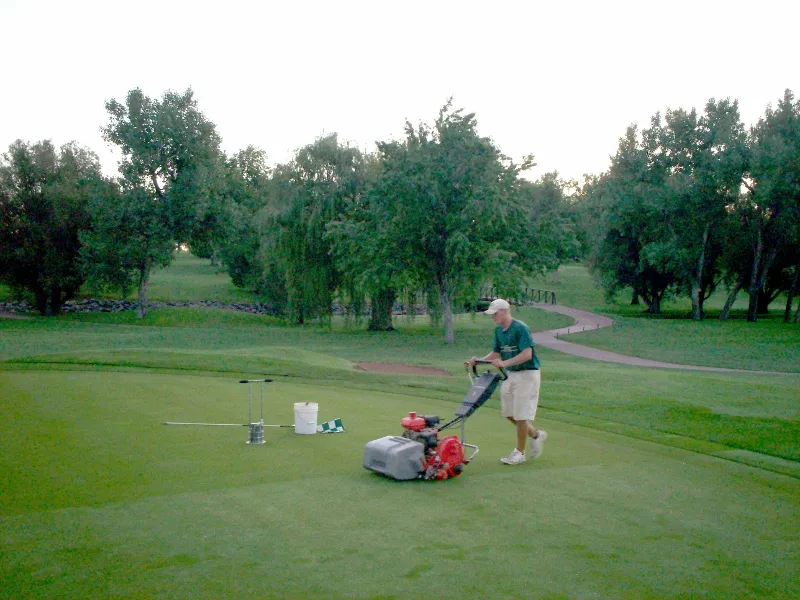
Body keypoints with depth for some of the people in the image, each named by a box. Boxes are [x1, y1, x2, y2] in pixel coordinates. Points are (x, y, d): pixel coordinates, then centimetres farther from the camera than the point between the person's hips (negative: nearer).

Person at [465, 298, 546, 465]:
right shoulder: (498, 330, 7)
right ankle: (535, 435, 30)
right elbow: (495, 353, 10)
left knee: (521, 414, -3)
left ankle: (519, 453, 10)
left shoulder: (520, 328, -19)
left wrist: (505, 363, -34)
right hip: (511, 374, 8)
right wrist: (478, 361, -6)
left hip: (527, 374, -8)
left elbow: (527, 354, -26)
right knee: (509, 413, 10)